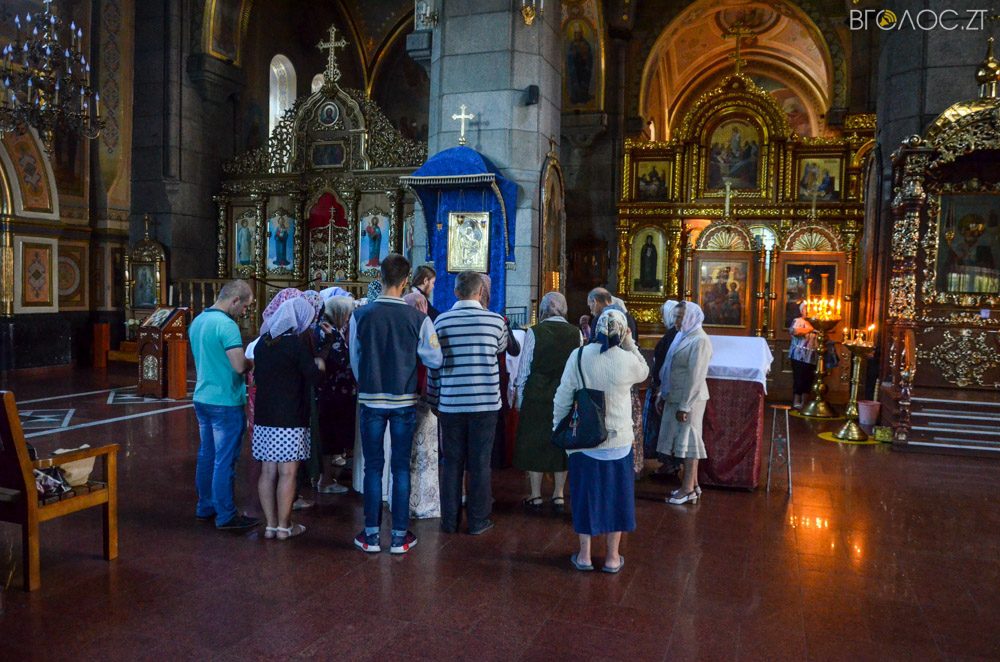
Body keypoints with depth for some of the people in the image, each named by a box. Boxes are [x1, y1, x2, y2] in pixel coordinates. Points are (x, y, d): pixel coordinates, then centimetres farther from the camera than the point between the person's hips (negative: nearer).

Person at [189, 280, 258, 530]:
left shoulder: (197, 321, 10)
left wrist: (243, 361, 13)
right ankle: (226, 516, 7)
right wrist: (252, 362, -3)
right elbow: (240, 366, -24)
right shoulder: (227, 325, -19)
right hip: (225, 402, -9)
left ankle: (205, 508, 27)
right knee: (225, 460, -1)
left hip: (202, 398, 9)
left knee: (206, 456, 16)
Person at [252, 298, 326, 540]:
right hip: (290, 419, -7)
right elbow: (313, 375, -11)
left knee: (268, 472, 9)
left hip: (264, 419, 7)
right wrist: (319, 365, 9)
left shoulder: (262, 343, 10)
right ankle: (284, 526, 7)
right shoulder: (296, 343, -12)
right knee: (287, 473, 1)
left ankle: (270, 524, 15)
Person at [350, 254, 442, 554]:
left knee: (373, 467, 10)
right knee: (401, 467, 9)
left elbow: (354, 359, 3)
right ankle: (400, 536, 14)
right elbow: (435, 360, -5)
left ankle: (371, 535, 16)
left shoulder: (360, 315, -7)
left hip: (371, 400, 1)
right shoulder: (418, 318, -10)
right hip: (405, 401, 0)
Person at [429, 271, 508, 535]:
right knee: (480, 463, 7)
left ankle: (449, 520, 19)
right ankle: (478, 521, 15)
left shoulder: (441, 321, -2)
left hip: (450, 403, 1)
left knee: (451, 462, 11)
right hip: (485, 402, -1)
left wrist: (434, 399, 13)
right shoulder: (495, 320, -4)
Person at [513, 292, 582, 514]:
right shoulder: (576, 333, -3)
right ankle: (558, 495, 21)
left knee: (534, 443, 10)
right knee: (561, 443, 14)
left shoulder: (534, 333, -10)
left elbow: (523, 371, -8)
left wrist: (520, 400, 2)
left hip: (536, 397, -3)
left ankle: (536, 497, 16)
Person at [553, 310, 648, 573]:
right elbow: (644, 372, 14)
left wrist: (559, 428, 6)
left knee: (585, 494, 12)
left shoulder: (579, 355, -10)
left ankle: (584, 555, 20)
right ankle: (612, 557, 21)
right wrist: (629, 344, 6)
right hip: (618, 440, 0)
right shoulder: (628, 360, -11)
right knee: (615, 494, 13)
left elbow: (563, 397, -6)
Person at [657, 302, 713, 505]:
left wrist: (685, 406, -20)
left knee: (688, 440, -1)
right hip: (676, 396, 8)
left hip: (689, 399, -8)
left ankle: (688, 490, 7)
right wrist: (663, 392, 11)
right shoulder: (683, 336, 11)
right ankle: (692, 484, 24)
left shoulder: (700, 340, -16)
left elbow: (696, 376, -19)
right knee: (684, 440, 13)